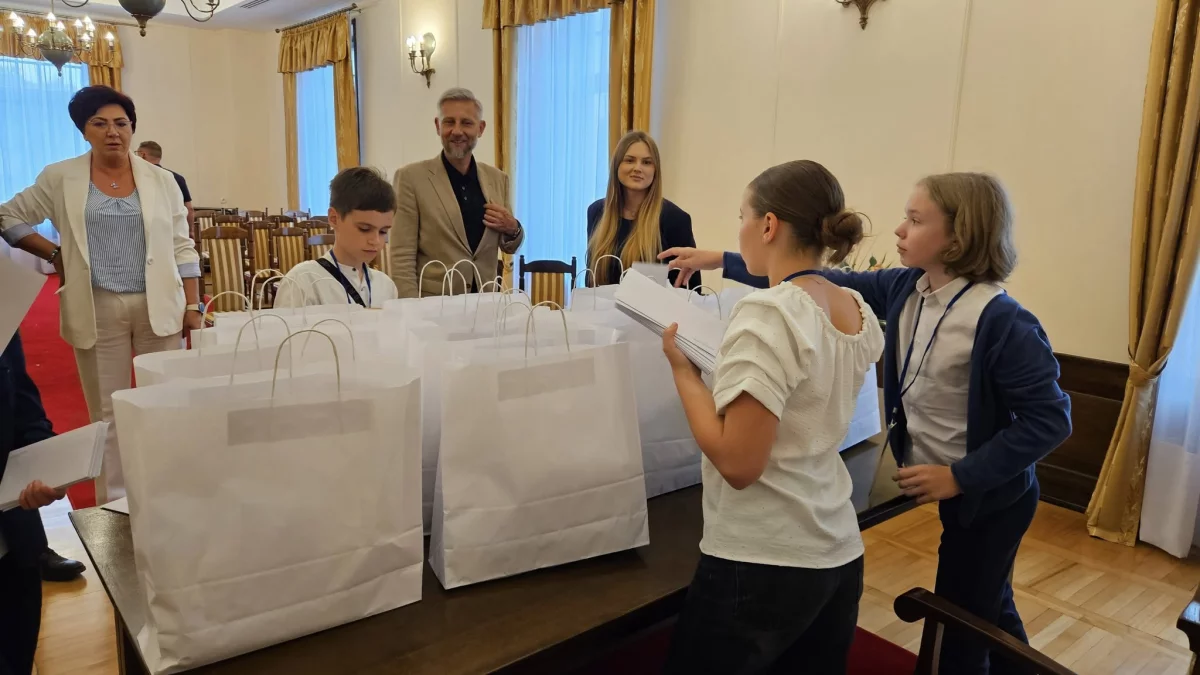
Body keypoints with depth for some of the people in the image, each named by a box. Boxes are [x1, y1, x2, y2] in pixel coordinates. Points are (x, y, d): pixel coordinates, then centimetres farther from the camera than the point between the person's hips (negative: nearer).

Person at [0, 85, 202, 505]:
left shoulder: (161, 181, 3)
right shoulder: (61, 179, 2)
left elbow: (182, 248, 4)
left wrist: (193, 306, -1)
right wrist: (54, 255, 1)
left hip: (159, 306, 0)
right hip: (97, 310, 0)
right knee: (107, 412, 8)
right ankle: (112, 506, 18)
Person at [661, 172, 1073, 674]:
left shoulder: (1001, 321, -26)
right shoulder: (904, 289, -6)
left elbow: (1050, 419, -23)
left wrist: (961, 476, -25)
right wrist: (721, 262, -6)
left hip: (990, 496, -7)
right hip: (955, 490, 7)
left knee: (960, 625, 9)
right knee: (988, 610, 28)